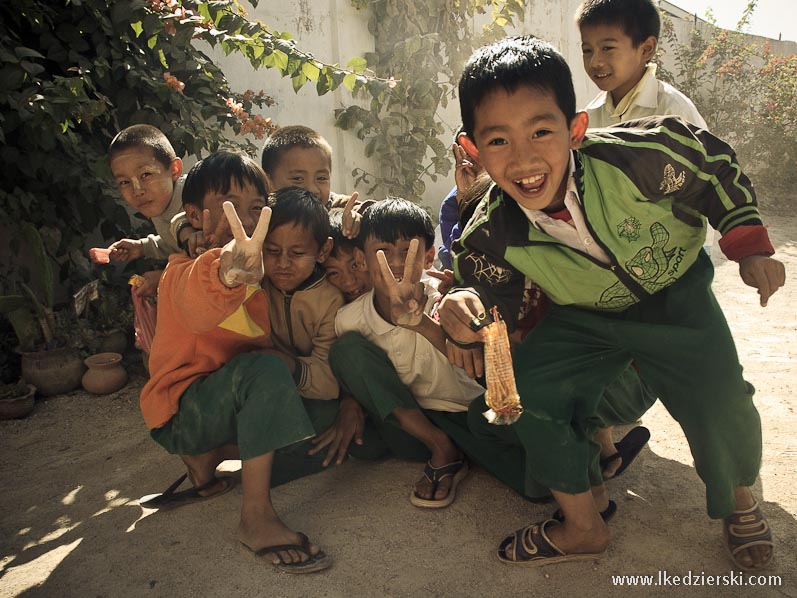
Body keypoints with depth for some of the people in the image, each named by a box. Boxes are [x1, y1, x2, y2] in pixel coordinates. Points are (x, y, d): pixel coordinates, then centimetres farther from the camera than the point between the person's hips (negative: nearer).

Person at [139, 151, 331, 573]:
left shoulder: (260, 272, 5)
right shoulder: (185, 269, -17)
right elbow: (195, 304, -43)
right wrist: (226, 276, -65)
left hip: (232, 401, 8)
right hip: (181, 410, -7)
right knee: (264, 371, -33)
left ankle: (209, 456, 1)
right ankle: (257, 518, -26)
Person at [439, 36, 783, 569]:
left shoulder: (638, 156, -32)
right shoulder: (491, 237, -27)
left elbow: (717, 166, -13)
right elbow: (495, 301, -11)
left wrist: (750, 246, -13)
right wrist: (467, 309, -35)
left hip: (674, 295, -1)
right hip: (587, 318, 2)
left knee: (718, 403, -13)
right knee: (528, 386, -12)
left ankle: (740, 499, 27)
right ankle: (583, 526, 12)